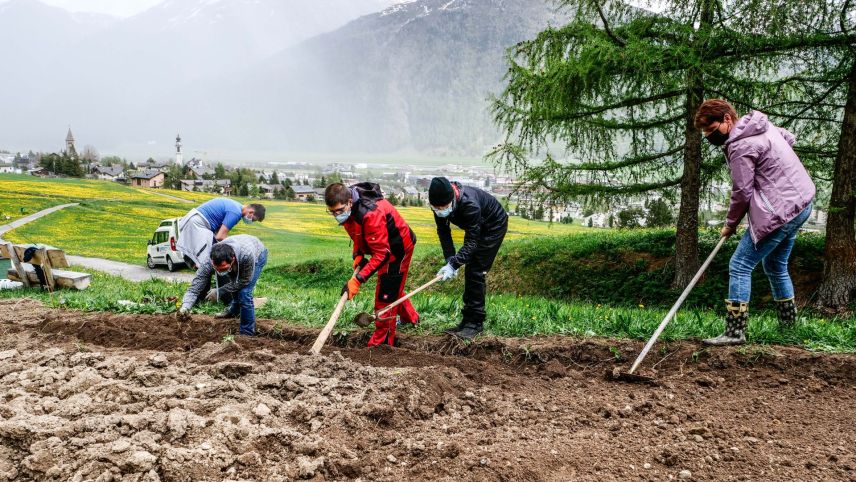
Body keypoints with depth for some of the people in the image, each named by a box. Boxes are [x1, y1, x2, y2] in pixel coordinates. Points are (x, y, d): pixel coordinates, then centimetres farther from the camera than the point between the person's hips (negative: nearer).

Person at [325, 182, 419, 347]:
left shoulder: (371, 214, -40)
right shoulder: (348, 208, -13)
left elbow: (381, 254, -37)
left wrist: (358, 280, -39)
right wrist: (358, 255, -11)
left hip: (398, 247, -9)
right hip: (384, 246, 9)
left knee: (386, 295, -8)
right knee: (393, 287, 27)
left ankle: (380, 344, 1)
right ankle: (410, 319, 50)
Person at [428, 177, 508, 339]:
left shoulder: (469, 204, -40)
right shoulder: (439, 204, -20)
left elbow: (471, 241, -36)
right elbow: (443, 232, -14)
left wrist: (454, 265, -41)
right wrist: (450, 260, -25)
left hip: (494, 226, -7)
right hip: (476, 227, 7)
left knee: (476, 272, -12)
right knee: (470, 272, 7)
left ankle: (476, 322, -6)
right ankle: (468, 320, 13)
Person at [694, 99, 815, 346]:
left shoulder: (740, 146, -19)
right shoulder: (762, 123, 9)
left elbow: (742, 192, -15)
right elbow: (790, 138, 27)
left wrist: (730, 224, 0)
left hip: (779, 212, -10)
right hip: (801, 202, 10)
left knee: (739, 266, -9)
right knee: (776, 266, 23)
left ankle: (735, 332, -9)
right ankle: (788, 320, 33)